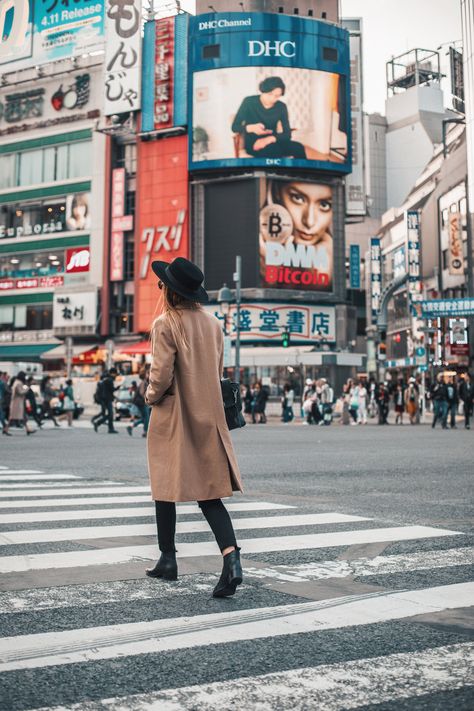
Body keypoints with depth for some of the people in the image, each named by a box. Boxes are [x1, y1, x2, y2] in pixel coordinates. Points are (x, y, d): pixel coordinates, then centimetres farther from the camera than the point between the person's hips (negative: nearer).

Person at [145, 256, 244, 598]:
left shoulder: (166, 324, -14)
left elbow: (161, 375, -17)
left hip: (172, 416, -5)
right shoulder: (213, 323, 6)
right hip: (208, 416, 5)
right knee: (209, 492, 5)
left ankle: (168, 560, 21)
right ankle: (231, 557, -13)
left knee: (166, 488, 12)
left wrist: (151, 396, 3)